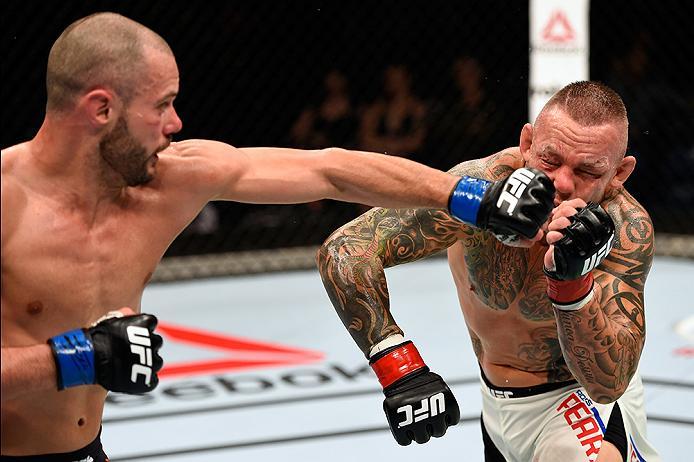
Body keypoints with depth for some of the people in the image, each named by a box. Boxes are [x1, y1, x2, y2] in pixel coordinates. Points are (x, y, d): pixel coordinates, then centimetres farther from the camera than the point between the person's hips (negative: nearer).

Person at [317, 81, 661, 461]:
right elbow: (344, 252, -30)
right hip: (497, 399, 3)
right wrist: (399, 368, -36)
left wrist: (573, 283, -48)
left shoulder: (627, 228, -28)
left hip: (587, 398, -2)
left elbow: (608, 383, -33)